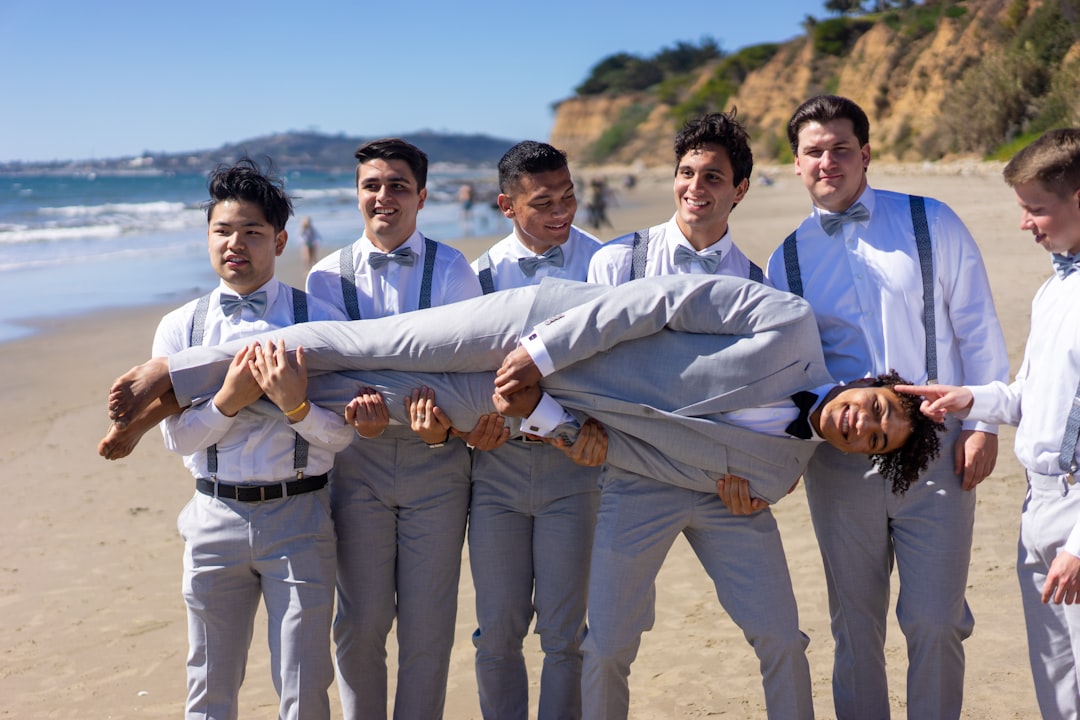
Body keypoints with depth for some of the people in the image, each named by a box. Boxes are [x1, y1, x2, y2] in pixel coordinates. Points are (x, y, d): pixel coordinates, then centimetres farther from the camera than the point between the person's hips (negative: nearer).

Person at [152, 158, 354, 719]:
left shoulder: (319, 321, -4)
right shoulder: (179, 328, 2)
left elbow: (341, 435, -6)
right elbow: (177, 437, -1)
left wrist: (295, 405, -25)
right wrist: (229, 400, -19)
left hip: (298, 515, -1)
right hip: (215, 517, 2)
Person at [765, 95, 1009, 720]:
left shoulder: (932, 224, 2)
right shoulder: (788, 259, 8)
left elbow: (978, 330, 2)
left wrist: (982, 422, -4)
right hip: (841, 462, 2)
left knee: (935, 622, -1)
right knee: (855, 625, 11)